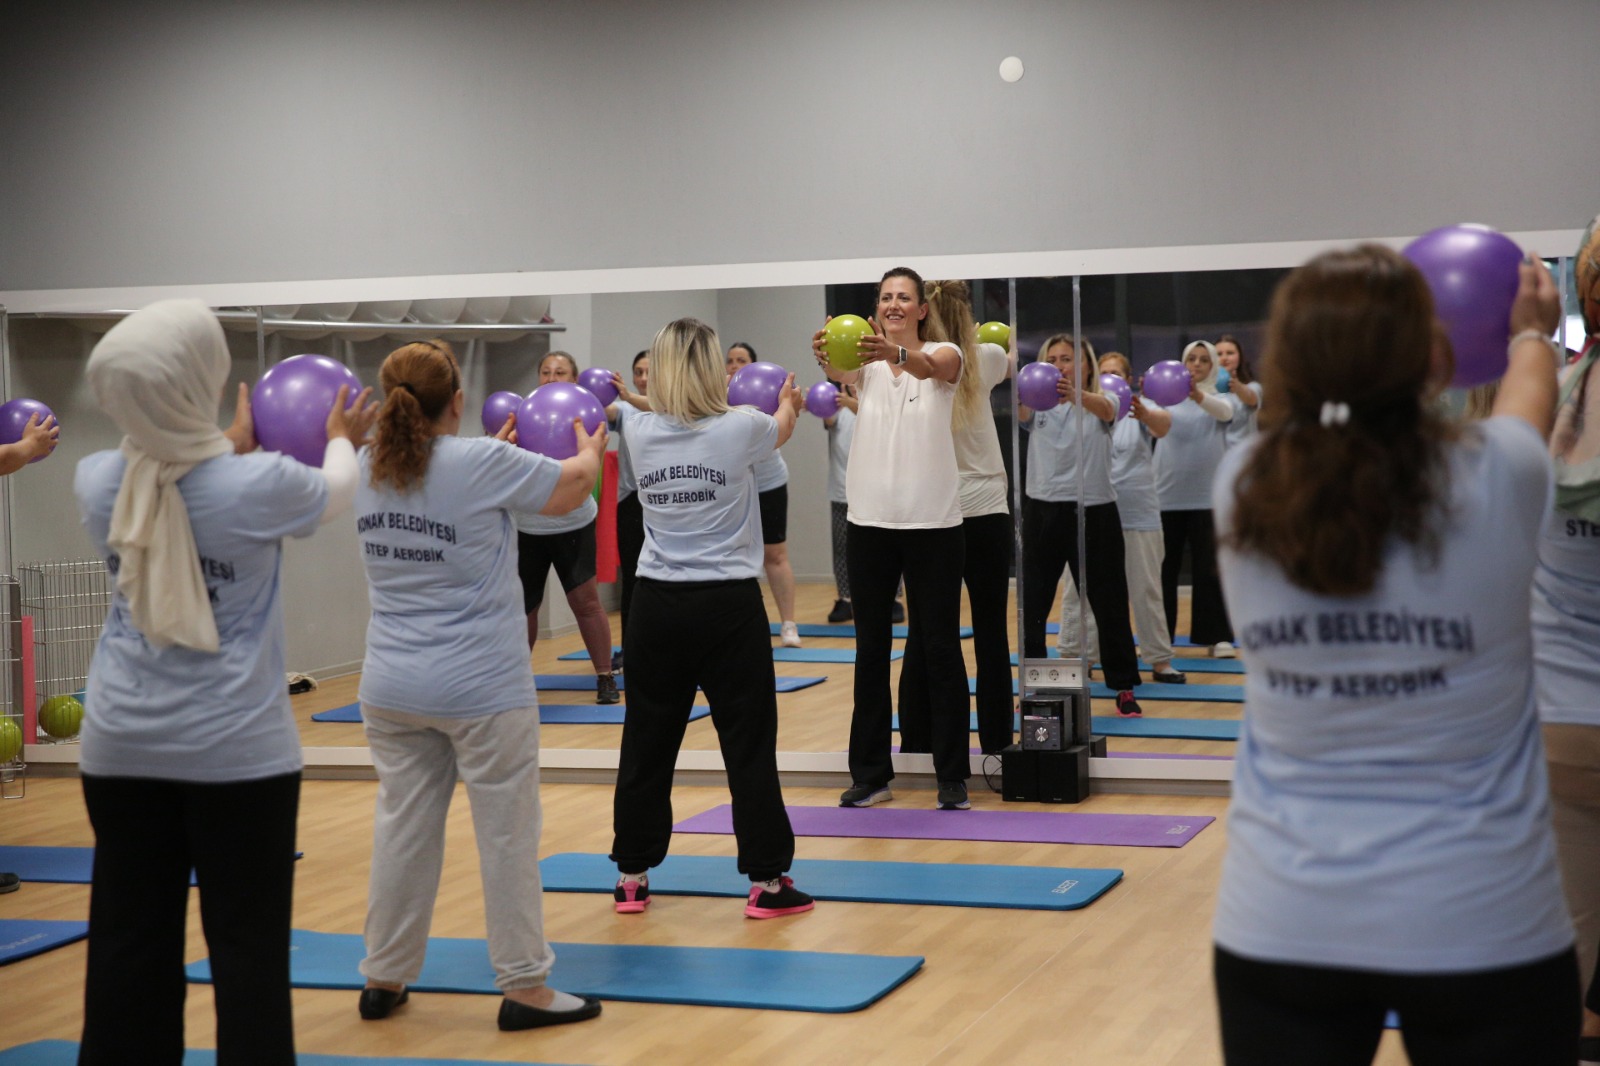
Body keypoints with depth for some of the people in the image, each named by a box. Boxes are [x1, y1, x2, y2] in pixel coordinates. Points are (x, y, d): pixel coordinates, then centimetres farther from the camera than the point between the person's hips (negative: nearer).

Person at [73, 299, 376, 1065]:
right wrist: (341, 440, 30)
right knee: (247, 943, 3)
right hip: (238, 747, -4)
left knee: (128, 942, 9)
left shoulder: (97, 482, -4)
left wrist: (233, 447, 36)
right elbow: (336, 492, 8)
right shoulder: (260, 485, -15)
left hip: (121, 745, 4)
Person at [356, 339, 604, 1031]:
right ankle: (524, 987, 10)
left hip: (392, 687, 6)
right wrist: (592, 448, 23)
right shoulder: (483, 463, -14)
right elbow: (569, 492, 3)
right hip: (481, 688, -6)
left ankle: (384, 979, 23)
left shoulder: (366, 471, 3)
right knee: (508, 835, 4)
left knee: (402, 829, 14)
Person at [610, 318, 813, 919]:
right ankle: (766, 882, 7)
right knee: (748, 742, 3)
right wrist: (788, 401, 42)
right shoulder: (740, 428, -8)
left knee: (647, 740, 11)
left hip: (658, 603, 3)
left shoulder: (642, 433, -1)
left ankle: (631, 878, 19)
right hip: (728, 604, -3)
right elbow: (780, 430, 17)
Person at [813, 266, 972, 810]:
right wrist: (826, 356, -44)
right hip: (870, 520, 3)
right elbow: (841, 372, -19)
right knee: (871, 649, 7)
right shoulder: (866, 359, 4)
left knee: (940, 648, 2)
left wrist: (897, 354, -48)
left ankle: (952, 775, 9)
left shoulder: (943, 353, -1)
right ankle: (871, 773, 14)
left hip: (933, 521, -3)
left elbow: (931, 368, -26)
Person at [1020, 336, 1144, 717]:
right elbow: (1019, 409, -17)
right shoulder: (1039, 405, 7)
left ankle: (1124, 687, 15)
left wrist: (1075, 395, -47)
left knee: (1109, 604, 3)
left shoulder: (1101, 404, 2)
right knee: (1031, 604, 3)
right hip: (1043, 510, 2)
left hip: (1095, 510, -2)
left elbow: (1104, 408, -23)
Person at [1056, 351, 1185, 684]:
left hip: (1137, 515, 0)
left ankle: (1160, 660, 13)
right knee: (1078, 589, 3)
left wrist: (1145, 414, -43)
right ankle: (1071, 656, 12)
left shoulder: (1142, 409, 2)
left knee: (1146, 590, 5)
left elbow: (1163, 425, -18)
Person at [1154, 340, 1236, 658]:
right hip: (1167, 495, 1)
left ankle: (1217, 636, 4)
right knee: (1164, 568, 5)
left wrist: (1197, 395, -39)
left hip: (1207, 496, -1)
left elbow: (1224, 411, -17)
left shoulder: (1219, 399, 5)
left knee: (1208, 568, -1)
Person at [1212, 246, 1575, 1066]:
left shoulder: (1242, 494, -8)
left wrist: (1353, 349, 35)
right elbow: (1525, 406, 13)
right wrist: (1533, 334, 34)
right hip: (1483, 930, -1)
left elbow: (1330, 404, 17)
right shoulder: (1491, 487, -12)